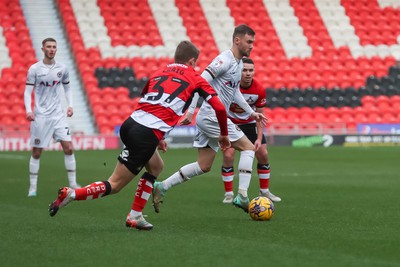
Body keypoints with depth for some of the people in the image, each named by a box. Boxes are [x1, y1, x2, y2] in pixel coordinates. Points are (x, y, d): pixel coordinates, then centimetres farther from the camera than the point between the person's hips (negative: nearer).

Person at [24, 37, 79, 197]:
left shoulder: (62, 69, 5)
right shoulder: (34, 69, -3)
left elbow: (67, 88, 19)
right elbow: (27, 92, -3)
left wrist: (70, 105, 4)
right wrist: (28, 110, -17)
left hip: (58, 114, 3)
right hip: (40, 116, -2)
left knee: (69, 148, -7)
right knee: (37, 152, 1)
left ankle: (73, 184, 2)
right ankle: (33, 187, 11)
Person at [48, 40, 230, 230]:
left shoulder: (158, 73, 23)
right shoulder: (195, 79, 8)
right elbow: (219, 107, 4)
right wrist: (224, 134, 20)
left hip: (131, 123, 7)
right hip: (146, 135, -7)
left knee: (156, 166, 28)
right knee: (115, 185, 1)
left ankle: (135, 216, 22)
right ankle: (71, 194, -14)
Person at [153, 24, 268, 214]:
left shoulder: (239, 63, 15)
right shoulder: (225, 60, -15)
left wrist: (251, 113, 27)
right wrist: (190, 111, -23)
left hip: (208, 119, 9)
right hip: (212, 117, -9)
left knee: (204, 166, 9)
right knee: (248, 148, -6)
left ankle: (161, 187, 10)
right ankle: (242, 196, -8)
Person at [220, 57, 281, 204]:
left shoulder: (259, 90, -18)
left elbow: (260, 115, -6)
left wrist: (259, 138, -13)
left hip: (249, 123, 3)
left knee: (263, 155, -2)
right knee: (228, 156, -17)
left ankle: (264, 192, 16)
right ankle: (229, 194, -3)